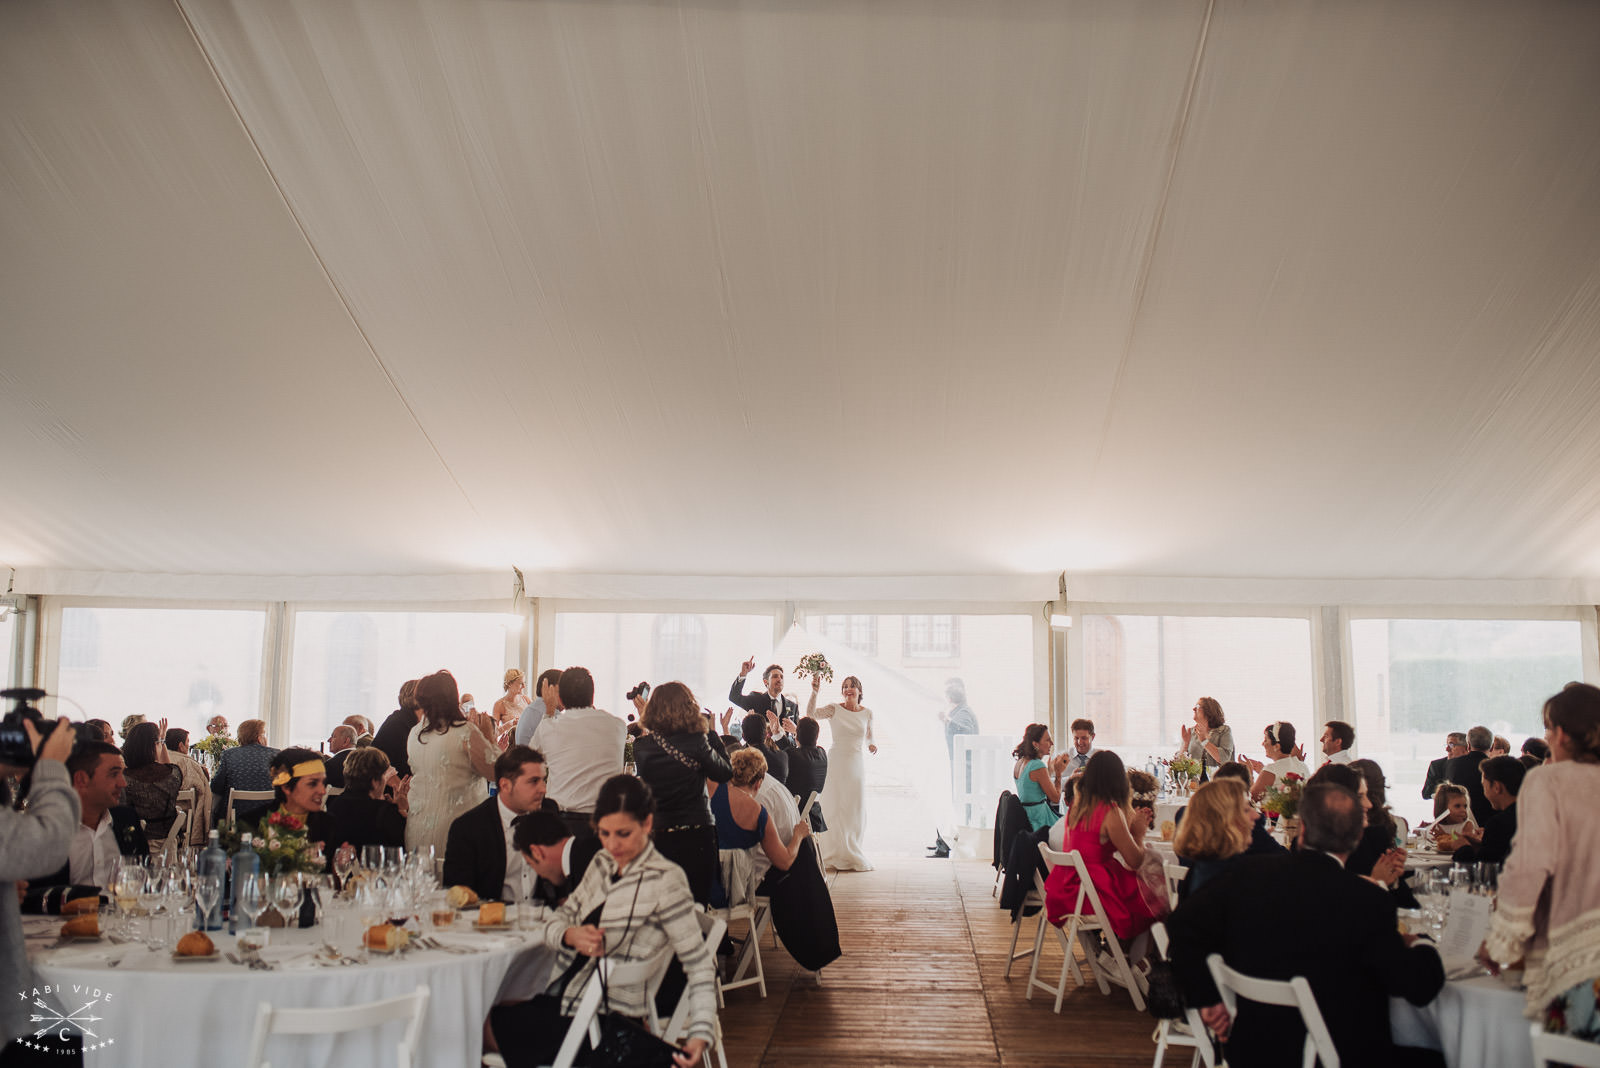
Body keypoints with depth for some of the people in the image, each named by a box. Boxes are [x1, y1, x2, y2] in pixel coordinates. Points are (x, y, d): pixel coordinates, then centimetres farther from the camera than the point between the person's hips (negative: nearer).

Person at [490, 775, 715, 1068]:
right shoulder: (602, 863, 6)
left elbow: (698, 963, -16)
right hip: (563, 999, 7)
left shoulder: (665, 880, -15)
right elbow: (556, 922, 5)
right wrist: (571, 935, -18)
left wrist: (701, 1033, -28)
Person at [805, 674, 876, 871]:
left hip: (857, 764, 2)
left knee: (855, 809, 6)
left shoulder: (867, 713, 5)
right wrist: (815, 692, -30)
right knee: (834, 806, -1)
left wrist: (872, 745, -3)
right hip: (836, 761, -2)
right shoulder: (834, 708, -4)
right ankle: (835, 854, 9)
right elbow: (811, 713, -19)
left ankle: (854, 854, 18)